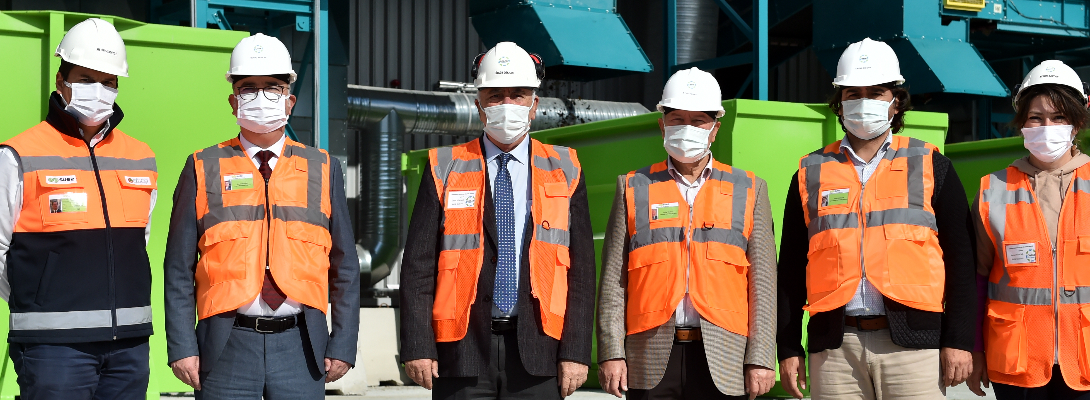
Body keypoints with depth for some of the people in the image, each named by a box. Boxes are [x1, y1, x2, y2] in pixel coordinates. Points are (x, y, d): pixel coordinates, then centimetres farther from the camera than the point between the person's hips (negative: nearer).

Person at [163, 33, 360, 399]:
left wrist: (343, 345, 3)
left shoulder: (324, 170, 10)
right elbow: (179, 268, 5)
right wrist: (181, 348, -3)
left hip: (301, 344, 1)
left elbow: (345, 266, 10)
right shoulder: (204, 169, 7)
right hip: (228, 346, -1)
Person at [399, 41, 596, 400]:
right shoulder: (445, 169, 7)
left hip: (537, 350, 1)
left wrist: (576, 352, -3)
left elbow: (581, 269, 5)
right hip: (463, 349, 0)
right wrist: (417, 347, -5)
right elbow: (418, 265, 3)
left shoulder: (564, 171, 9)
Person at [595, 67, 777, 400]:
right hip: (652, 360, 0)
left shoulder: (749, 190, 11)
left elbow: (763, 284, 5)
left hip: (722, 359, 0)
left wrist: (760, 358, -3)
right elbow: (613, 281, 6)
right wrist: (611, 353, -2)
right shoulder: (634, 188, 11)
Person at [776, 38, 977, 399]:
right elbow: (791, 270, 13)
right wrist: (789, 348, 6)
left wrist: (958, 341, -3)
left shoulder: (931, 167, 10)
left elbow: (960, 261, 5)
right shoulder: (811, 173, 14)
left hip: (912, 343, -1)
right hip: (834, 348, 2)